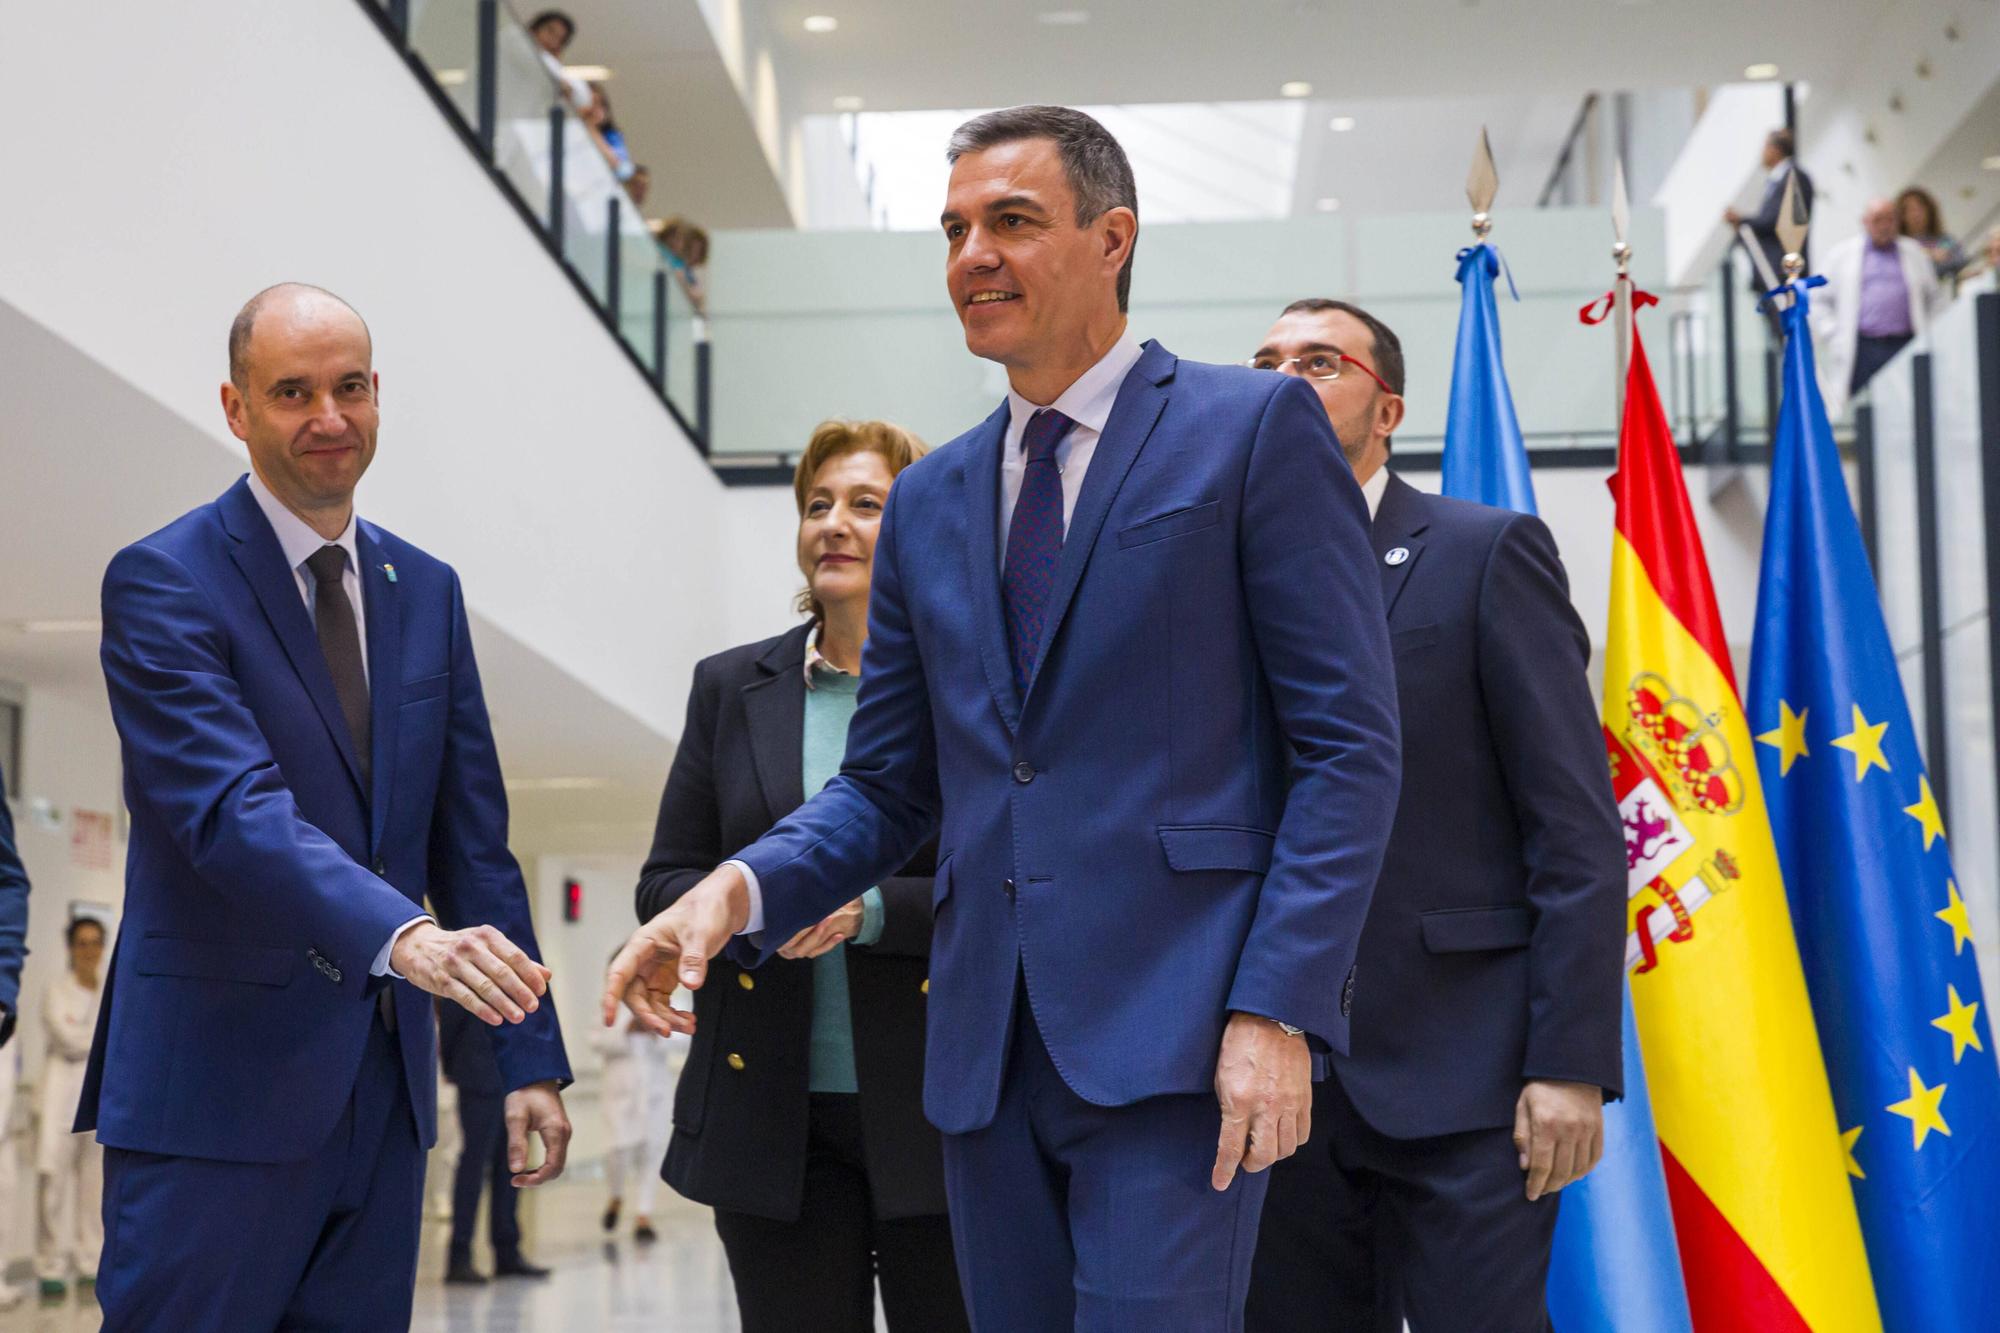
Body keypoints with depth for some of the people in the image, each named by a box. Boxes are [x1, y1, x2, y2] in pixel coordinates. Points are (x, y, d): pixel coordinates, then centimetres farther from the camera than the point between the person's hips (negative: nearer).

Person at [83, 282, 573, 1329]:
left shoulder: (426, 590, 12)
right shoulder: (162, 583, -8)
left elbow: (471, 837, 13)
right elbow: (235, 810, -22)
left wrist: (529, 1057, 8)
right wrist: (402, 934, -38)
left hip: (384, 1081, 6)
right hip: (215, 1084, -6)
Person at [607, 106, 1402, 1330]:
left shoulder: (1255, 428, 0)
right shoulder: (930, 503, 17)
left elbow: (1348, 746, -5)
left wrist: (1277, 1010, -14)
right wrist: (741, 888, -2)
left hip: (1176, 1034, -6)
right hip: (989, 1047, 6)